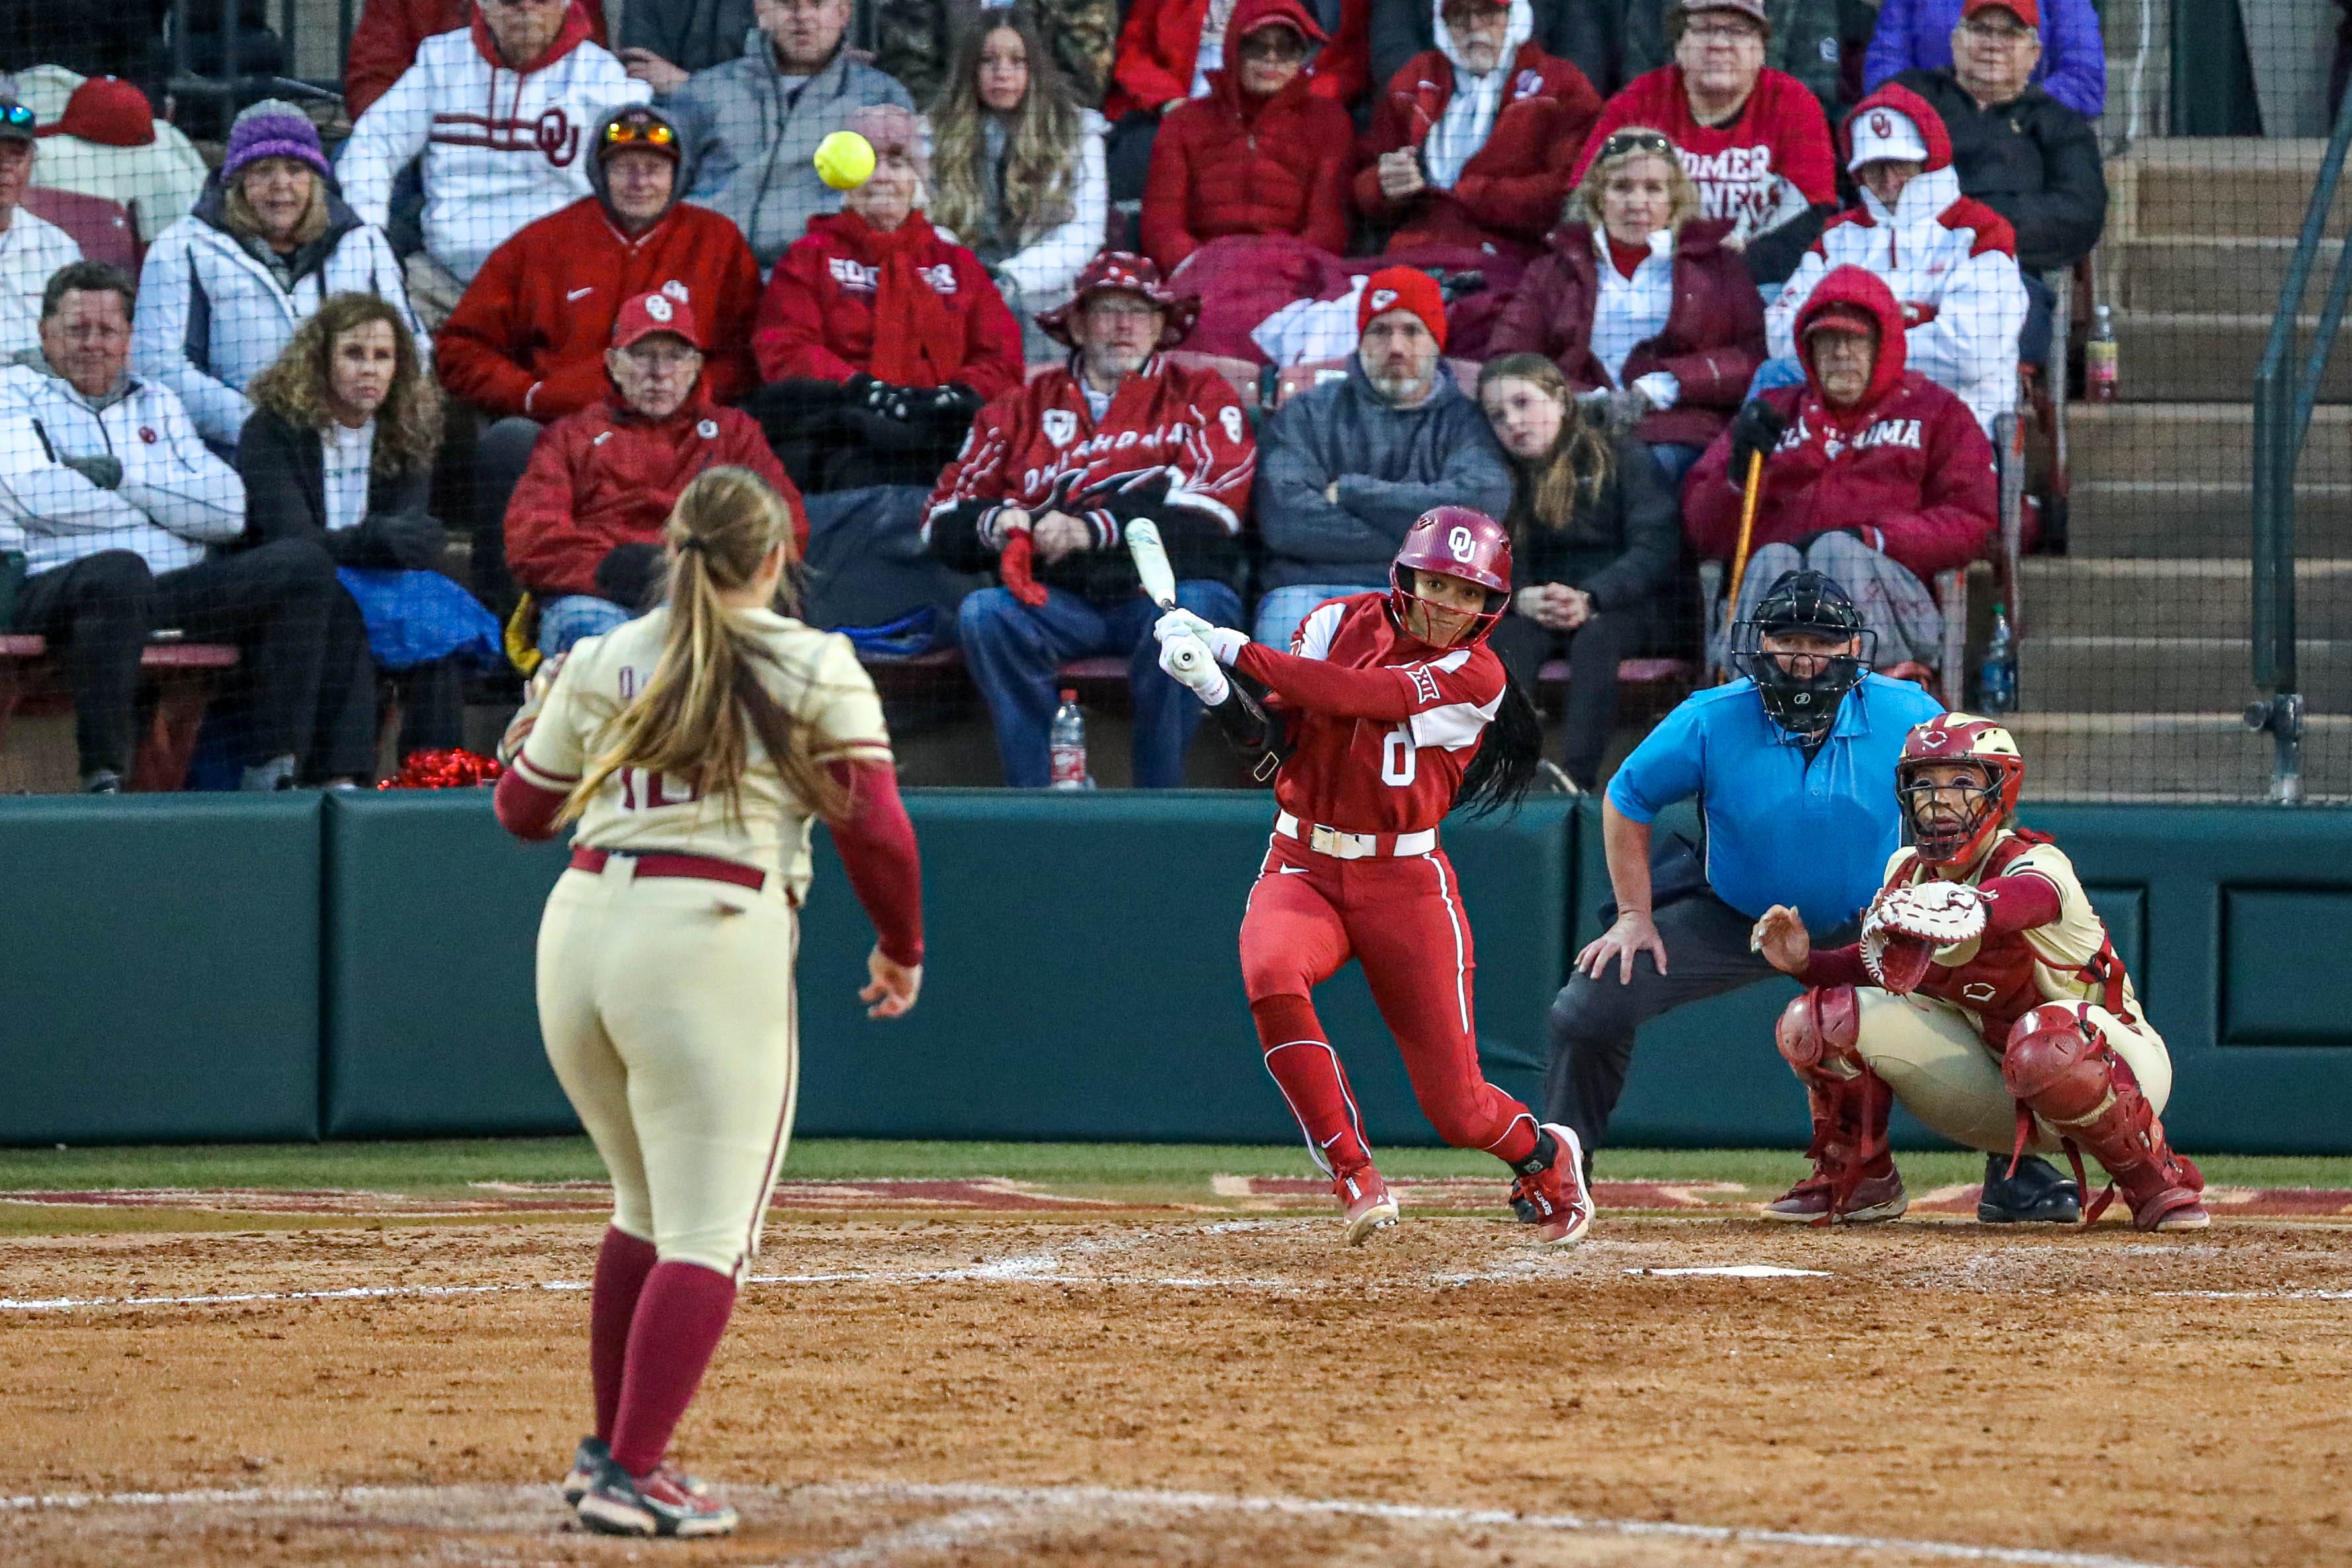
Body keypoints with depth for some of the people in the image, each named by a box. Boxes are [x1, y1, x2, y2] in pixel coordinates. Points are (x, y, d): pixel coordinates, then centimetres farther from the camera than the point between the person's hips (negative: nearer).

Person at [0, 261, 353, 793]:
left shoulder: (155, 403, 26)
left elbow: (229, 509, 11)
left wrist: (122, 476, -1)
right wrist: (161, 504, 3)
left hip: (179, 589, 6)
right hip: (54, 587, -6)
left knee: (303, 563, -14)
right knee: (119, 572, -40)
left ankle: (270, 770, -21)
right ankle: (102, 779, -35)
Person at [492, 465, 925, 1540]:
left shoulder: (602, 663, 13)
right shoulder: (814, 668, 3)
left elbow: (523, 808, 23)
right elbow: (876, 831, -2)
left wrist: (537, 718, 42)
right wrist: (901, 948, 14)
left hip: (576, 934, 5)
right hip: (711, 945, -5)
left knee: (650, 1209, 23)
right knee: (706, 1236, -4)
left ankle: (610, 1451, 25)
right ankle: (631, 1477, -15)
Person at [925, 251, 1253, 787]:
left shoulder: (1199, 396, 12)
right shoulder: (1025, 407, 19)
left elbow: (1210, 508, -6)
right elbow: (944, 519, 14)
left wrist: (1090, 531, -16)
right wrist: (994, 523, -11)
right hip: (1060, 598, 2)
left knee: (1187, 611, -36)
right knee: (984, 613, -28)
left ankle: (1157, 800, -26)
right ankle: (1033, 799, -26)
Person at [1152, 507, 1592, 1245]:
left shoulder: (1477, 676, -8)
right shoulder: (1341, 623, 3)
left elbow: (1356, 695, -22)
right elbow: (1271, 744, -1)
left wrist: (1232, 650, -25)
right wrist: (1210, 684, -21)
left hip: (1404, 883, -2)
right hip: (1302, 868, 2)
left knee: (1457, 1108, -3)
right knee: (1271, 976, -34)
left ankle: (1545, 1158, 34)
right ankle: (1355, 1177, -23)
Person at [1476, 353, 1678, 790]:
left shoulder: (1621, 456, 2)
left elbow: (1656, 549, -8)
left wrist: (1590, 599, -24)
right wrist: (1522, 598, -21)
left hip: (1615, 605, -2)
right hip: (1536, 609, 3)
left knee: (1595, 638, -36)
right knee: (1506, 640, -30)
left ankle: (1578, 780, -48)